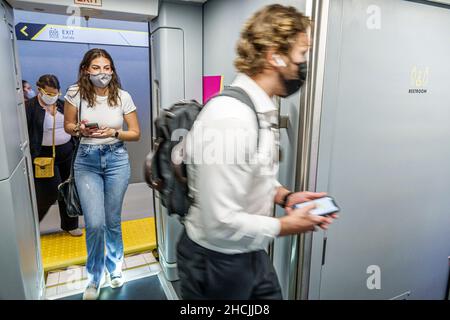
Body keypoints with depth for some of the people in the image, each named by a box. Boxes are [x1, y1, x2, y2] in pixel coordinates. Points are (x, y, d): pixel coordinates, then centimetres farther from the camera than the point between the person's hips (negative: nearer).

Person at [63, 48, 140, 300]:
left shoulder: (123, 97, -6)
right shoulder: (75, 94, -5)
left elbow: (136, 134, -1)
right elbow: (68, 126, 8)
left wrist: (114, 133, -18)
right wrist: (80, 130, -14)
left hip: (117, 159, 0)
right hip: (87, 161, 0)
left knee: (112, 221, 11)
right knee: (95, 224, -5)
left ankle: (115, 267, 37)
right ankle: (94, 278, 22)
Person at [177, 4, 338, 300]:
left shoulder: (263, 109, -1)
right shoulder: (229, 118, -30)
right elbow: (222, 225, -30)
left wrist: (285, 196, -4)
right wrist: (287, 226, -17)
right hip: (216, 263, -7)